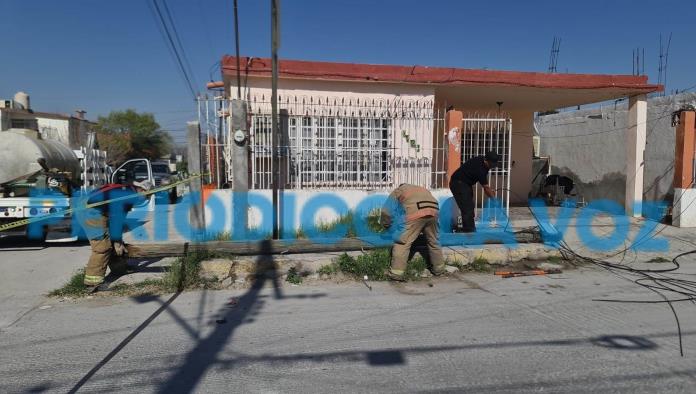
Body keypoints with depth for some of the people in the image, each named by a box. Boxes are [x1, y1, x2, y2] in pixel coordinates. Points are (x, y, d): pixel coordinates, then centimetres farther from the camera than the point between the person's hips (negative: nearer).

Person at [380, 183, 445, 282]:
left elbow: (386, 212, 18)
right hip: (433, 211, 5)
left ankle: (396, 272, -3)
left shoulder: (397, 191, 28)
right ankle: (439, 269, 36)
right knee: (434, 242, 23)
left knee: (403, 242, 1)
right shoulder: (423, 189, 42)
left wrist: (386, 225, 35)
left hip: (415, 213, -5)